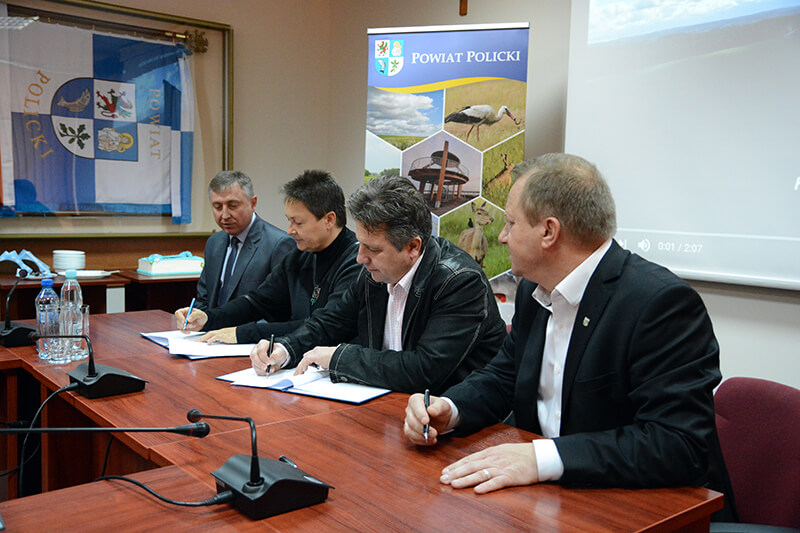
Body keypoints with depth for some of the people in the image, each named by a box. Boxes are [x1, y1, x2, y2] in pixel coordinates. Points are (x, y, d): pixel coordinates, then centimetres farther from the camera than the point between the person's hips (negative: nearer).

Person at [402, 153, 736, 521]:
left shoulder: (663, 303, -21)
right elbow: (502, 377, 14)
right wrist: (447, 410, -7)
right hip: (549, 498, 7)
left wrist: (543, 458, -34)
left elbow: (680, 444, -27)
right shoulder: (534, 291, 4)